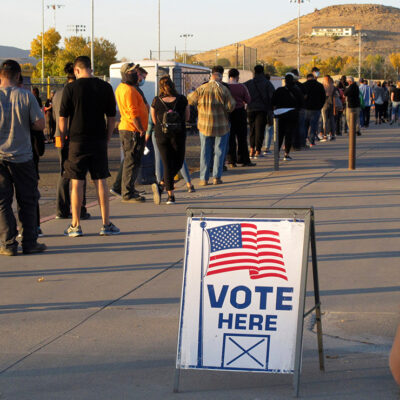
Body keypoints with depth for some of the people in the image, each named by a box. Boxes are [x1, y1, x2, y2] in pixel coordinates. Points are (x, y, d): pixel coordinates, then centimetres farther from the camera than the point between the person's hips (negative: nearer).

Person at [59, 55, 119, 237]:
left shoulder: (70, 88, -6)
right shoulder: (105, 87, 3)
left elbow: (63, 118, -4)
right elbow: (111, 117, 6)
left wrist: (62, 140, 7)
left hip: (77, 140, -2)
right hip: (99, 141, 2)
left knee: (77, 183, 3)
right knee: (101, 182, 7)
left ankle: (75, 225, 6)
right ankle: (106, 224, 8)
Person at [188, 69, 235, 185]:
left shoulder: (201, 89, -4)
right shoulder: (224, 89, -6)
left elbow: (190, 100, -2)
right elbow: (231, 106, -9)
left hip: (204, 126, 1)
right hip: (221, 126, -1)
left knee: (205, 152, 8)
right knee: (219, 152, 9)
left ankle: (204, 178, 5)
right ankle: (216, 177, 6)